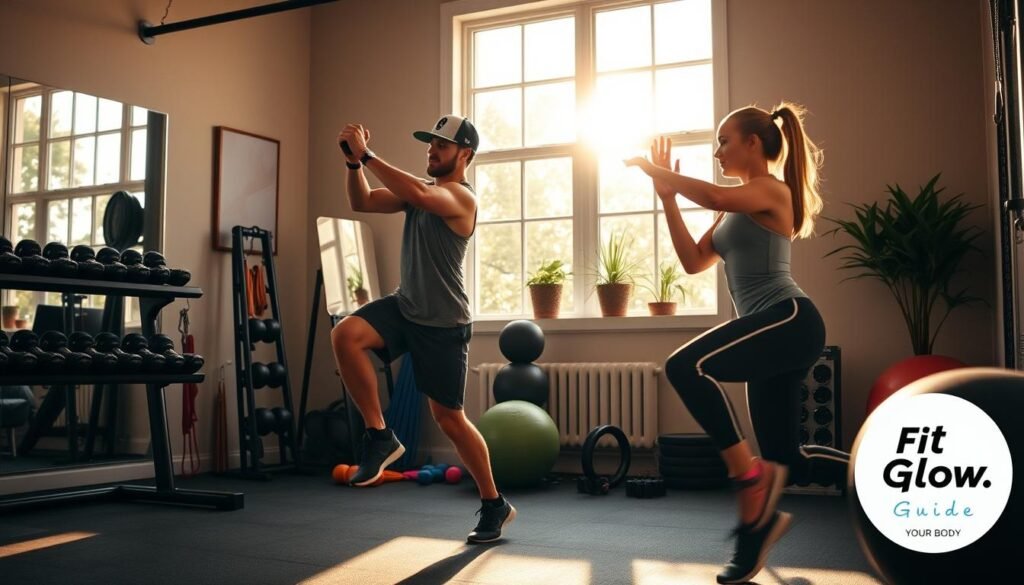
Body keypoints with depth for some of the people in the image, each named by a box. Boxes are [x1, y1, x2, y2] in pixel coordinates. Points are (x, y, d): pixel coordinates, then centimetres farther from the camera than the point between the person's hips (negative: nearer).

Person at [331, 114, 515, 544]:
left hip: (443, 323, -7)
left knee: (449, 417, 1)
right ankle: (380, 436, -9)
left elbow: (417, 195, -35)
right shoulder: (421, 190, 11)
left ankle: (495, 504, 20)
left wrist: (367, 155, -32)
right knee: (345, 335, -23)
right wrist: (353, 163, -12)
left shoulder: (461, 196, -14)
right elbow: (363, 203, 6)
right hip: (404, 306, 7)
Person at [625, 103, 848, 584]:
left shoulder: (772, 190, -4)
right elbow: (694, 261, 16)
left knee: (686, 367, -29)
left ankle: (750, 477, -19)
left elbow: (714, 196, -25)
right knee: (785, 459, 10)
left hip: (790, 322, -10)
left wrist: (655, 169, -12)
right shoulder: (738, 206, 22)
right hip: (772, 330, 10)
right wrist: (667, 196, 12)